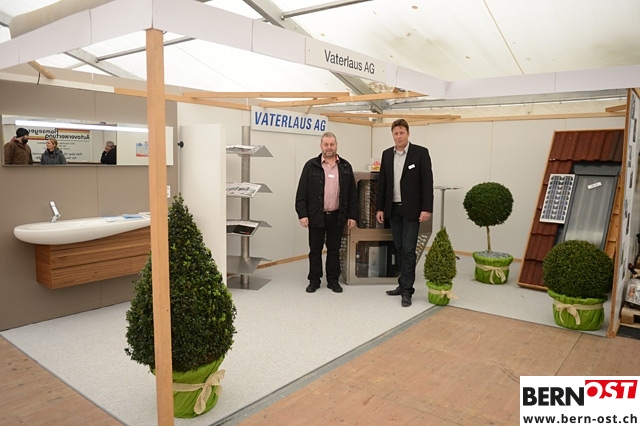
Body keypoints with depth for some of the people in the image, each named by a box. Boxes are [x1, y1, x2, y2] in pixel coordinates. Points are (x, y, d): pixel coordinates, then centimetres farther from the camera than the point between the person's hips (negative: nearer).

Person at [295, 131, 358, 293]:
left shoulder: (345, 167, 5)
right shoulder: (311, 166, -1)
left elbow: (352, 193, 7)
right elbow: (302, 192, -2)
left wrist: (352, 215, 2)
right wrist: (302, 214, -9)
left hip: (337, 216, 2)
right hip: (316, 216, -1)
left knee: (334, 250, 11)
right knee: (315, 250, 8)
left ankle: (333, 280, 22)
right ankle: (314, 280, 21)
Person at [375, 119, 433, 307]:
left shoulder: (420, 152, -6)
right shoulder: (387, 154, 8)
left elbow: (427, 182, -9)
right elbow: (382, 182, 10)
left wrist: (426, 208, -15)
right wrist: (379, 208, 6)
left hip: (411, 209, -5)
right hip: (393, 209, 5)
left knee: (408, 250, -5)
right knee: (399, 249, 11)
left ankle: (407, 290, 1)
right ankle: (403, 284, 21)